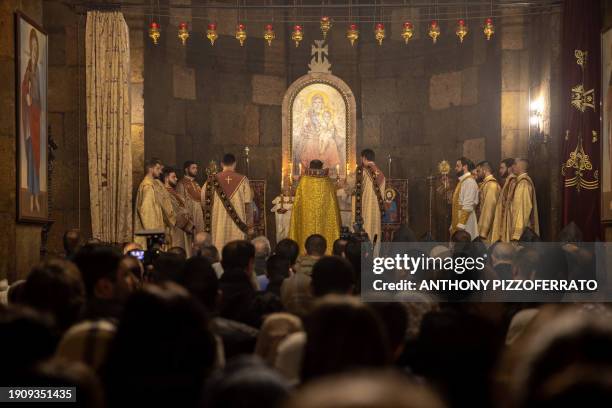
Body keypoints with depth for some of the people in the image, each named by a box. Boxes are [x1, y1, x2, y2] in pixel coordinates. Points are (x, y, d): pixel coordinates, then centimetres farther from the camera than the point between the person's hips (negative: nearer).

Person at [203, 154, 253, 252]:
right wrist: (250, 226, 5)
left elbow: (204, 202, 3)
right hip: (237, 226, -1)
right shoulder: (242, 180, -2)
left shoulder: (213, 180, -1)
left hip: (218, 225, 1)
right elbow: (248, 205, -2)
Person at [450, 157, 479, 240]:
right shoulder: (462, 181, 17)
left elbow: (468, 206, -20)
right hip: (458, 221, 9)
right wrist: (453, 225, 18)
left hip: (465, 223, -9)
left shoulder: (469, 181, -13)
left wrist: (460, 225, -24)